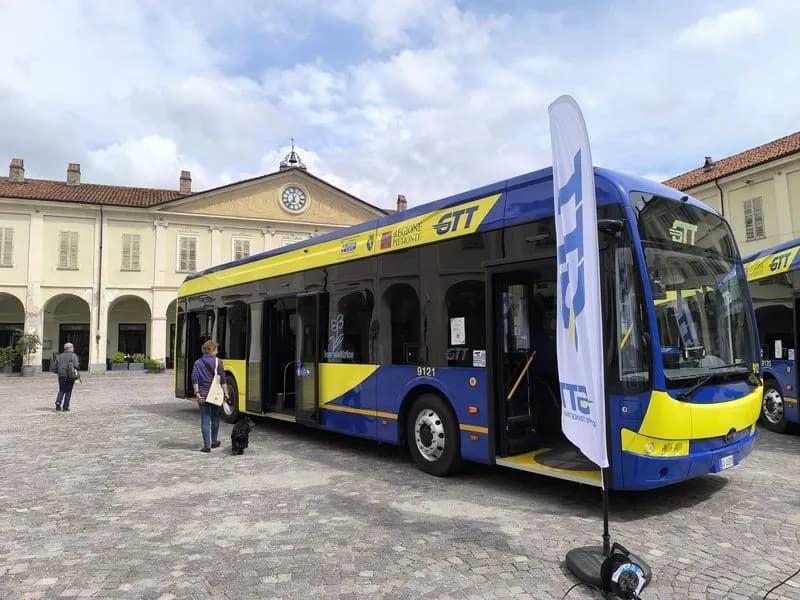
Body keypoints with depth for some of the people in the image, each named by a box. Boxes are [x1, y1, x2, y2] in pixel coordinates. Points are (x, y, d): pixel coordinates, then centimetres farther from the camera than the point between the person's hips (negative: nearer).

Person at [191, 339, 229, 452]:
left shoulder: (198, 362, 3)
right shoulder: (218, 361, -4)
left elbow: (194, 379, -5)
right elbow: (222, 379, -6)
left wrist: (197, 393, -5)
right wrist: (225, 393, -2)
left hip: (202, 395, 1)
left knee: (205, 420, 3)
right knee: (215, 418, 17)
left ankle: (207, 445, 1)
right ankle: (214, 441, 28)